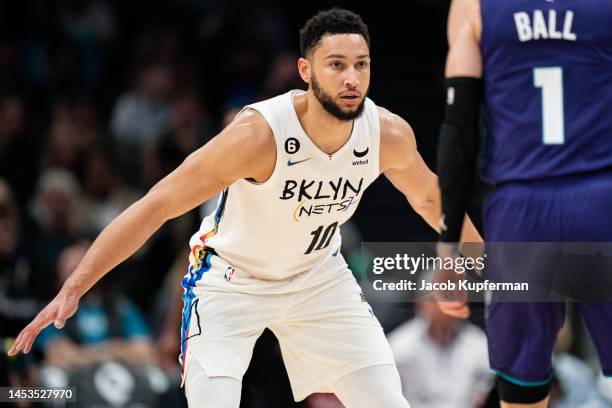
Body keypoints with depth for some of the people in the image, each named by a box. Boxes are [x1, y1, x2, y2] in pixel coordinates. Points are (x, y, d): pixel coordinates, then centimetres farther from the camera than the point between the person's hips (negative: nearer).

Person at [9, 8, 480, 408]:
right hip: (231, 279, -5)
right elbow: (155, 206, -32)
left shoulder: (389, 134, -18)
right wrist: (72, 290, -36)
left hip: (318, 276, 5)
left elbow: (428, 196, 7)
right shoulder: (260, 134, -33)